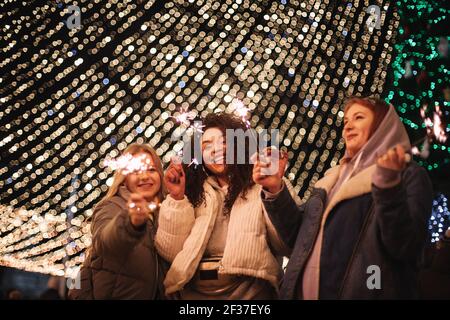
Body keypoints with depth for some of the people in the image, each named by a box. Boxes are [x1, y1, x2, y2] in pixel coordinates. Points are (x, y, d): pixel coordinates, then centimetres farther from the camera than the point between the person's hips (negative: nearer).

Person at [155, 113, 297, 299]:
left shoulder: (261, 185, 2)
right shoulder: (195, 192, 9)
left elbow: (285, 245, -8)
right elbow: (171, 253, 2)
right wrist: (177, 198, -3)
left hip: (249, 289, -2)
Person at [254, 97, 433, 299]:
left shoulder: (409, 175, -3)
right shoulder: (334, 177, 17)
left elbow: (405, 249, -17)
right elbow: (297, 236, 13)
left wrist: (388, 185, -27)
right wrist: (275, 191, 1)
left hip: (362, 294, -6)